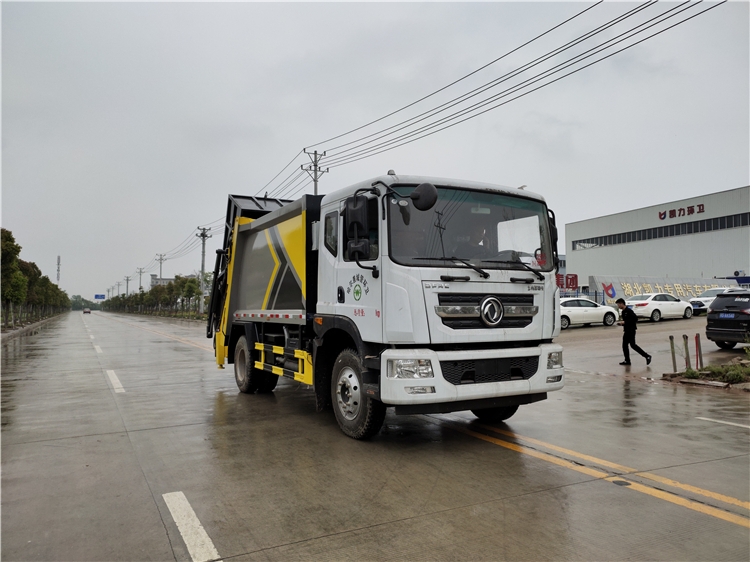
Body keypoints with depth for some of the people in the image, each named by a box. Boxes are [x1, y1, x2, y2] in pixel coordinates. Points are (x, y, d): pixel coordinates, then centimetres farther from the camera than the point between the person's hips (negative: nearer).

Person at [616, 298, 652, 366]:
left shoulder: (628, 311, -15)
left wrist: (625, 322, -23)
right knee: (624, 345, 7)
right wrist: (622, 323, 5)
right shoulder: (623, 312, 13)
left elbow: (635, 319, -21)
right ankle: (627, 361, 10)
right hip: (626, 330, 9)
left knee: (632, 345, -8)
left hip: (631, 330, -9)